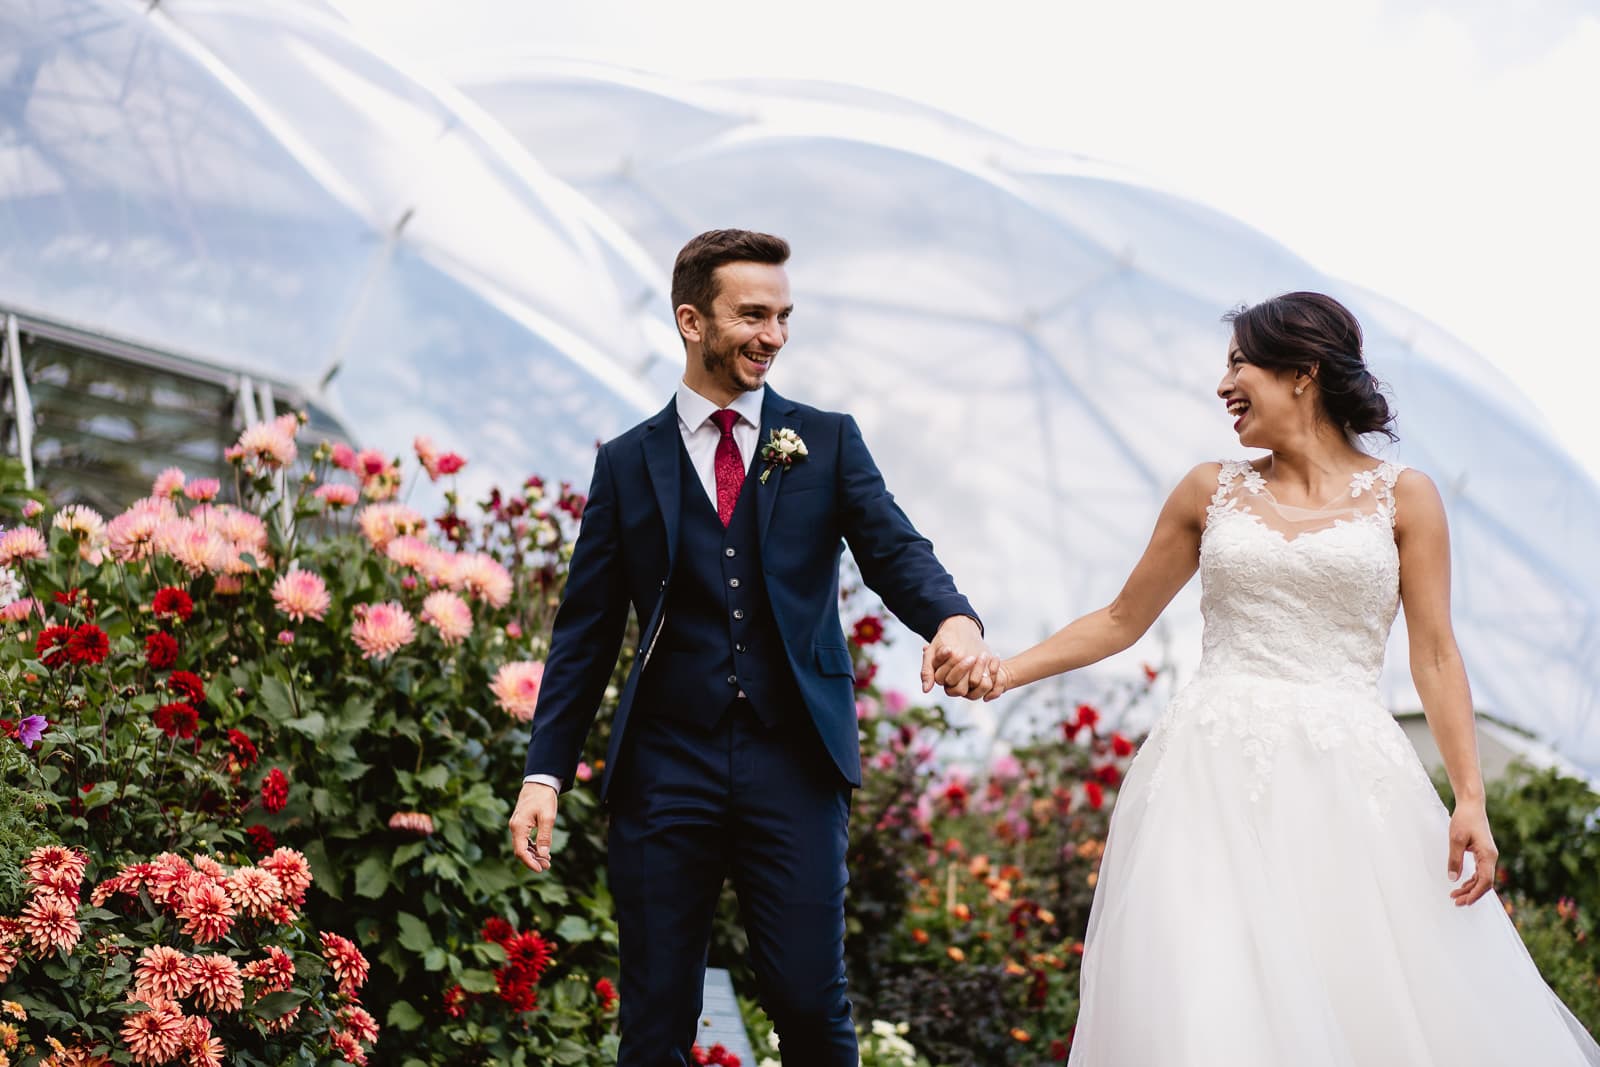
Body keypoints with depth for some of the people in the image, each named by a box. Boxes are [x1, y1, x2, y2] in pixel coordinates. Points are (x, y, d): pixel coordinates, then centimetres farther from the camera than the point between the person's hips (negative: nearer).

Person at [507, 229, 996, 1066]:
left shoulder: (827, 442, 9)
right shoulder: (628, 464, 9)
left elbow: (896, 553, -4)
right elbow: (585, 633, 9)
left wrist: (954, 619, -27)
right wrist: (545, 773, 0)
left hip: (795, 767, 0)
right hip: (665, 769, 1)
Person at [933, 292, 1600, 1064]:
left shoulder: (1402, 497, 6)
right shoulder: (1211, 492, 12)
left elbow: (1434, 655, 2)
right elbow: (1122, 620, 19)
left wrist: (1470, 798, -7)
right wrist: (1006, 671, 8)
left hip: (1346, 776, -2)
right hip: (1215, 769, 2)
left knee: (1378, 1000, -7)